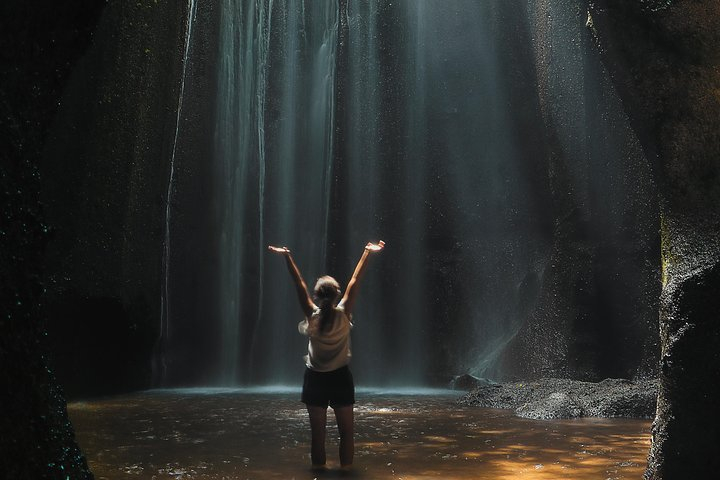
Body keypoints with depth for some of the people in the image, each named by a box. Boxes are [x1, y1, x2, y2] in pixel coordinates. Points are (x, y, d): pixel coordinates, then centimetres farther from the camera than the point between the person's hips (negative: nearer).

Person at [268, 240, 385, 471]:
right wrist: (367, 252, -5)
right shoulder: (343, 314, -11)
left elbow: (299, 284, -11)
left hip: (315, 379, 0)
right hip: (341, 378, 0)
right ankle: (346, 469, 10)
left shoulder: (312, 315, -12)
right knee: (346, 431, 9)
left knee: (317, 433, 6)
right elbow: (355, 281, -9)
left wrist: (287, 256, -8)